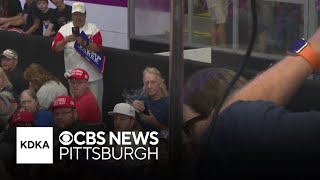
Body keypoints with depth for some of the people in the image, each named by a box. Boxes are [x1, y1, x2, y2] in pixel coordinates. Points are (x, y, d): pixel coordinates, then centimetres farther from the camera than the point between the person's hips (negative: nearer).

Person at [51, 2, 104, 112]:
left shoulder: (93, 28, -1)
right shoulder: (64, 29, 2)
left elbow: (98, 48, -10)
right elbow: (56, 48, -6)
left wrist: (84, 43, -25)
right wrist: (66, 40, -23)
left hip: (93, 76, -1)